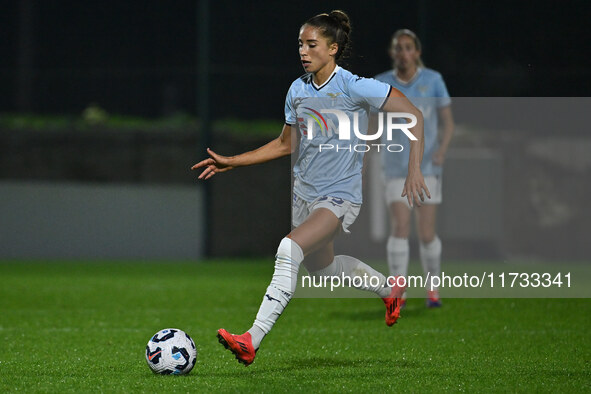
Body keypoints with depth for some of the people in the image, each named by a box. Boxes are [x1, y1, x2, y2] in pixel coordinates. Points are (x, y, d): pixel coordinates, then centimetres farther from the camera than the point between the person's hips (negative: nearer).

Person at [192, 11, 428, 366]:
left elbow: (413, 115, -15)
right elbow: (286, 144, 16)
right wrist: (232, 163, 11)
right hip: (305, 192, 8)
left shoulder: (352, 86, -16)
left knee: (290, 248, -29)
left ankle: (252, 341, -31)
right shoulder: (298, 90, 3)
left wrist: (415, 171, -22)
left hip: (340, 197, -8)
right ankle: (390, 289, 52)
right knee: (320, 265, 24)